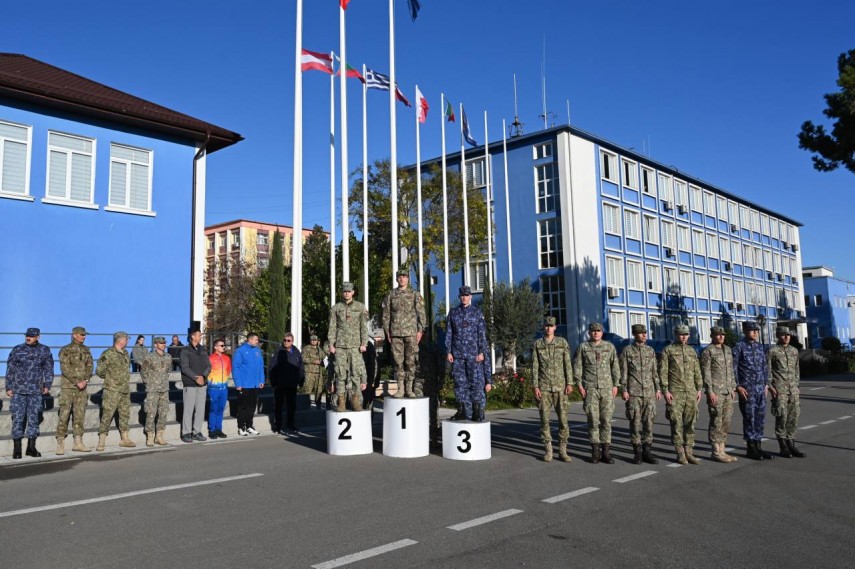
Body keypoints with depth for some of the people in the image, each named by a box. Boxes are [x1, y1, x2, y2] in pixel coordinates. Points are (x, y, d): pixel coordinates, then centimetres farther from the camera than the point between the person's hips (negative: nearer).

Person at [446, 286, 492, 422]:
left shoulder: (476, 312, 2)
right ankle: (462, 411, 12)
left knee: (476, 382, -3)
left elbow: (482, 334, 0)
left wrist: (481, 352, -7)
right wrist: (448, 352, 3)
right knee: (459, 382, 5)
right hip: (457, 354, 3)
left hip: (473, 354, -3)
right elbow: (449, 333, 9)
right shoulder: (453, 312, 9)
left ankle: (477, 412, 4)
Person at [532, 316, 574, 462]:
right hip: (544, 387, 0)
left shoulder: (562, 343, 3)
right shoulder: (537, 344, 2)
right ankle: (548, 450, 11)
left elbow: (567, 364, 1)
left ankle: (562, 451, 8)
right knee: (544, 419, 1)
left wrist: (570, 383, -7)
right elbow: (534, 367, 0)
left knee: (563, 419, -1)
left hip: (560, 386, 0)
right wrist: (535, 387, -7)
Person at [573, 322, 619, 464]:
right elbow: (577, 366, 1)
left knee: (606, 419, 2)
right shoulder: (582, 347, 2)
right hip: (590, 388, -1)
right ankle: (595, 451, 8)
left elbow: (615, 366, 7)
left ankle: (606, 452, 9)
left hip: (607, 388, 1)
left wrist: (615, 385, 1)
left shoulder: (610, 347, 6)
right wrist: (579, 385, -6)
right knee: (593, 419, -2)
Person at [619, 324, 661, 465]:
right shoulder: (626, 351, 0)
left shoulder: (650, 350, 11)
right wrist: (624, 390, -9)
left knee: (649, 421, 3)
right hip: (633, 392, -4)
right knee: (635, 422, -1)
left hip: (649, 392, 4)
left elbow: (654, 372, 13)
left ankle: (647, 451, 11)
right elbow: (623, 372, -3)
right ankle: (637, 452, 6)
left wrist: (658, 389, 7)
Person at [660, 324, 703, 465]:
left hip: (691, 392, 4)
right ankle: (680, 453, 6)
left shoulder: (692, 351, 12)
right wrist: (666, 391, -12)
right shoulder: (668, 351, -2)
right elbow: (663, 372, -6)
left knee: (690, 423, 5)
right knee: (677, 423, -2)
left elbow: (697, 371, 15)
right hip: (675, 393, -4)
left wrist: (699, 389, 8)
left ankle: (688, 452, 12)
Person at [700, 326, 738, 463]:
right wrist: (710, 392, -17)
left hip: (728, 392, 7)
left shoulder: (728, 350, 14)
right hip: (715, 392, -7)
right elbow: (705, 373, -12)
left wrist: (733, 388, 13)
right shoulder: (707, 351, -8)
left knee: (726, 422, 8)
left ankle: (721, 450, 15)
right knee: (716, 422, -4)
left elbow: (731, 371, 19)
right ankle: (716, 452, 2)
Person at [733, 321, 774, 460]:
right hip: (747, 389, -6)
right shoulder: (739, 347, -6)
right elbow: (733, 368, -8)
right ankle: (750, 449, 6)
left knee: (760, 418, 8)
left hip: (760, 388, 6)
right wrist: (738, 387, -13)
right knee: (749, 418, -1)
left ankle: (758, 447, 16)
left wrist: (766, 384, 12)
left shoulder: (760, 346, 11)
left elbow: (765, 366, 18)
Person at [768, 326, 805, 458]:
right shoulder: (772, 351, -4)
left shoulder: (794, 351, 13)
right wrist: (770, 386, -12)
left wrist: (796, 385, 15)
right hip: (779, 389, -5)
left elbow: (796, 369, 19)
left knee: (794, 416, 4)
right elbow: (767, 370, -5)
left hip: (793, 389, 6)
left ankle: (791, 445, 12)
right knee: (781, 416, -6)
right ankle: (783, 447, 2)